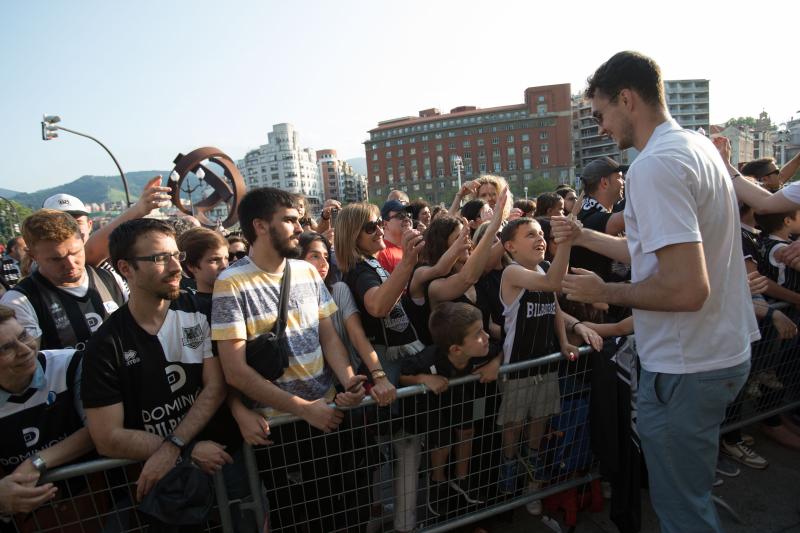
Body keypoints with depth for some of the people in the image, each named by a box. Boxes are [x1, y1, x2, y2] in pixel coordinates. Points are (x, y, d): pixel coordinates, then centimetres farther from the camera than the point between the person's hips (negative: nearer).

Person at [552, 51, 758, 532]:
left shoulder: (654, 165, -22)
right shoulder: (699, 146, 8)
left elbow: (686, 288, -29)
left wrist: (605, 292, -15)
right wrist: (583, 236, 19)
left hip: (687, 368, -10)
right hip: (724, 350, 10)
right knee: (692, 492, 28)